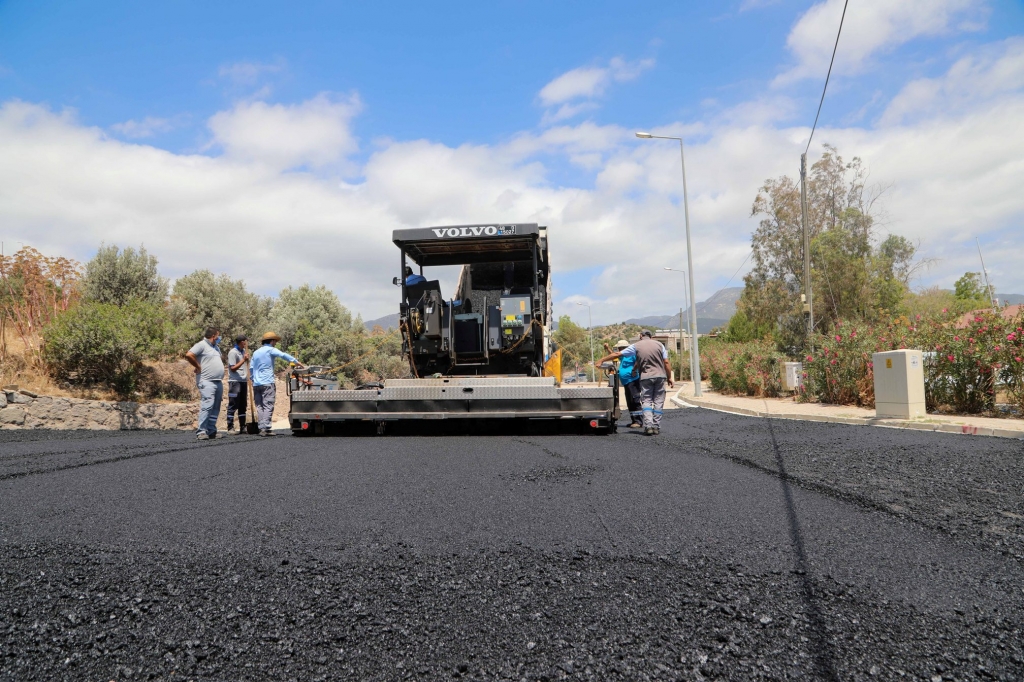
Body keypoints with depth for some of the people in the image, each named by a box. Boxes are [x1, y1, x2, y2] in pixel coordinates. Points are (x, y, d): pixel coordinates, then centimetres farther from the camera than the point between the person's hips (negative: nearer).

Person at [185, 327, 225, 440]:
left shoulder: (216, 347, 22)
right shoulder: (201, 345, -6)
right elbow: (188, 355, -19)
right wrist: (198, 366, -11)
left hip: (218, 382, 9)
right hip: (207, 382, -9)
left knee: (216, 408, 8)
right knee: (207, 405, -16)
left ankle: (211, 431, 12)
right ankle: (201, 431, -15)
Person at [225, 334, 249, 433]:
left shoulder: (243, 351, 15)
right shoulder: (233, 352, -9)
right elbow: (233, 368, -12)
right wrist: (243, 360, -17)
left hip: (243, 381, 8)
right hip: (235, 381, -8)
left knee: (243, 405, 10)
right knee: (233, 405, -4)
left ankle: (242, 427, 16)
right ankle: (230, 428, 1)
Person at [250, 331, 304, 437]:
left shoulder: (256, 352, 19)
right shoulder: (270, 350, -2)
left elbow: (251, 367, 20)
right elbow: (283, 355, -17)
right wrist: (297, 362, -19)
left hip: (256, 384, 7)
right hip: (267, 383, -7)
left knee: (260, 406, 8)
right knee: (268, 406, -7)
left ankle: (261, 428, 5)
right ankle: (265, 428, -14)